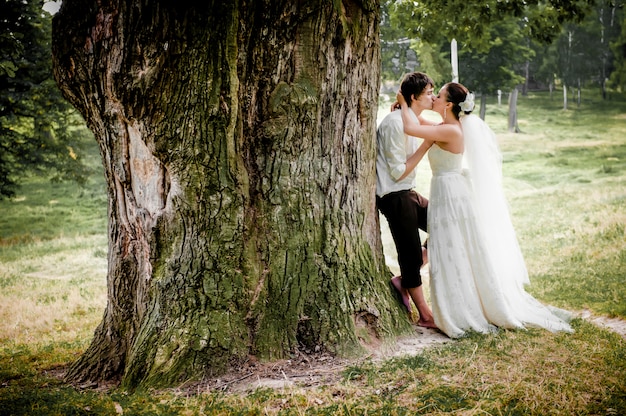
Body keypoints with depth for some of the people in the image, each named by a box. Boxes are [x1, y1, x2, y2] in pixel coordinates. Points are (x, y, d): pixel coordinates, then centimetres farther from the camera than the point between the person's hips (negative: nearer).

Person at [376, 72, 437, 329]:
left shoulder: (413, 121, 10)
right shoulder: (395, 123, -19)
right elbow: (398, 171, -19)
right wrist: (426, 145, -17)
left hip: (407, 192, 9)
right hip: (394, 197, -9)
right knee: (411, 254, -2)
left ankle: (404, 280, 14)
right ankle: (424, 315, 10)